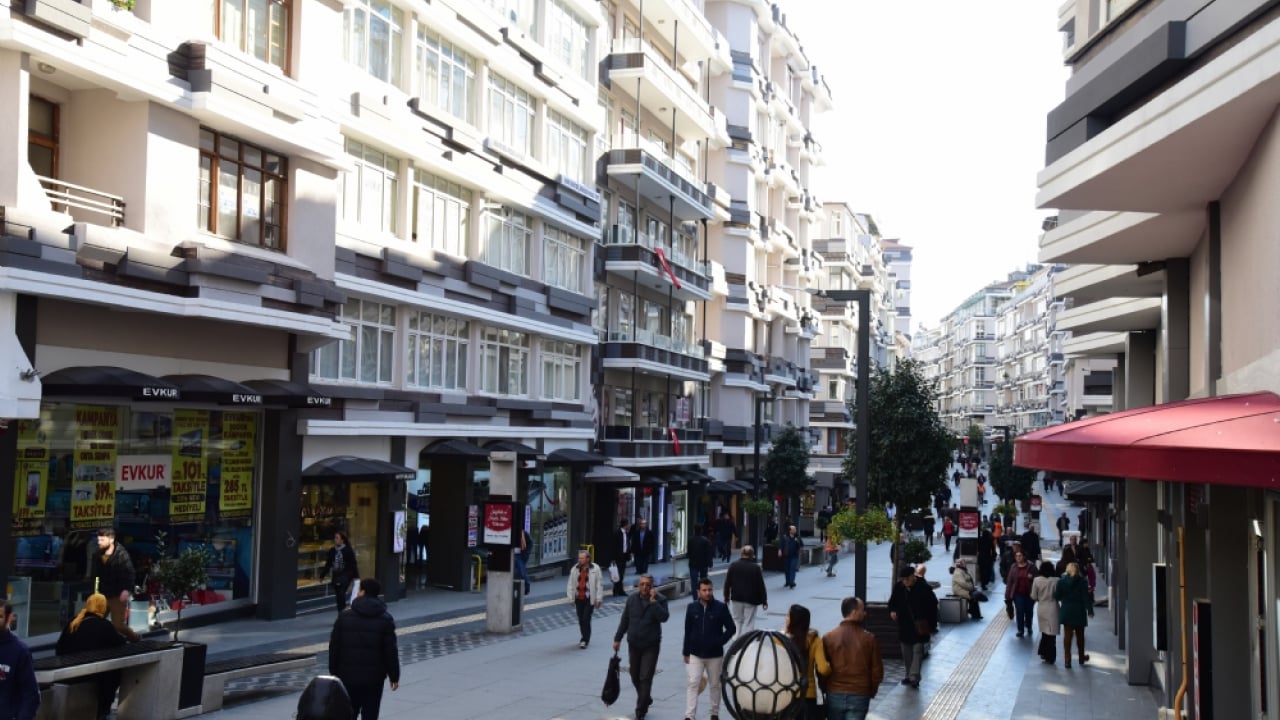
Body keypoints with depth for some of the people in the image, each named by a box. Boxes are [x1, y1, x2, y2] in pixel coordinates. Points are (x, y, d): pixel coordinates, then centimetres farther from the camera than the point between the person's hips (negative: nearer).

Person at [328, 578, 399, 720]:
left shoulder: (344, 616, -1)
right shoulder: (385, 619, -2)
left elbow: (334, 646, 0)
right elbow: (390, 651, -4)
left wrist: (334, 672, 9)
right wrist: (394, 676, 3)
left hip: (348, 675, 1)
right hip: (374, 677, -1)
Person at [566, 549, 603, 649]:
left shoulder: (595, 569, -6)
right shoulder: (574, 569, 3)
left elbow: (599, 584, -3)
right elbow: (571, 584, 8)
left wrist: (598, 599, -4)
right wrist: (571, 598, 5)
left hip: (589, 599, -4)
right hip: (578, 598, 4)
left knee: (586, 619, -9)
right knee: (581, 620, 11)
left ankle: (584, 640, -1)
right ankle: (585, 639, 27)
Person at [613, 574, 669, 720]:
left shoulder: (660, 600, -7)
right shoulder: (632, 600, 4)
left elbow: (664, 617, -23)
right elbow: (624, 621, 10)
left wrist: (653, 601, -26)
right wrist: (618, 639, 8)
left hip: (650, 646, -4)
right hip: (633, 645, 4)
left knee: (645, 678, -7)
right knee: (635, 677, 13)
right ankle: (646, 700, 37)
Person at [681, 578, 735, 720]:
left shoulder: (721, 608, -7)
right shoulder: (692, 608, -2)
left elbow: (731, 628, -2)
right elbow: (687, 632, 4)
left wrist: (720, 641, -14)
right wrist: (686, 653, 5)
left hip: (715, 655, -1)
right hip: (695, 655, 1)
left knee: (715, 685, 12)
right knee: (693, 683, -6)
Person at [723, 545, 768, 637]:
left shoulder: (733, 565, -3)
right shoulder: (756, 568, -10)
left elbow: (727, 583, 1)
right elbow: (761, 585, -7)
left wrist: (726, 597, 12)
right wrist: (764, 601, 0)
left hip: (736, 598, 3)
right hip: (751, 599, -3)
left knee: (737, 620, 17)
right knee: (749, 622, 3)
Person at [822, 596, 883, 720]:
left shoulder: (828, 638, -5)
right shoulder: (869, 639, -7)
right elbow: (877, 671, -2)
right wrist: (871, 691, 15)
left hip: (834, 695, 2)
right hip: (860, 696, -1)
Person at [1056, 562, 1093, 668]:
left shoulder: (1061, 581, -5)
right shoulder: (1082, 581, -7)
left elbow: (1056, 596, -4)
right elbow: (1086, 597, -11)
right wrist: (1090, 610, -8)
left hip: (1066, 611, 0)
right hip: (1079, 612, 0)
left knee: (1067, 635, 2)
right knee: (1080, 635, 15)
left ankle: (1067, 659, -4)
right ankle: (1081, 657, 28)